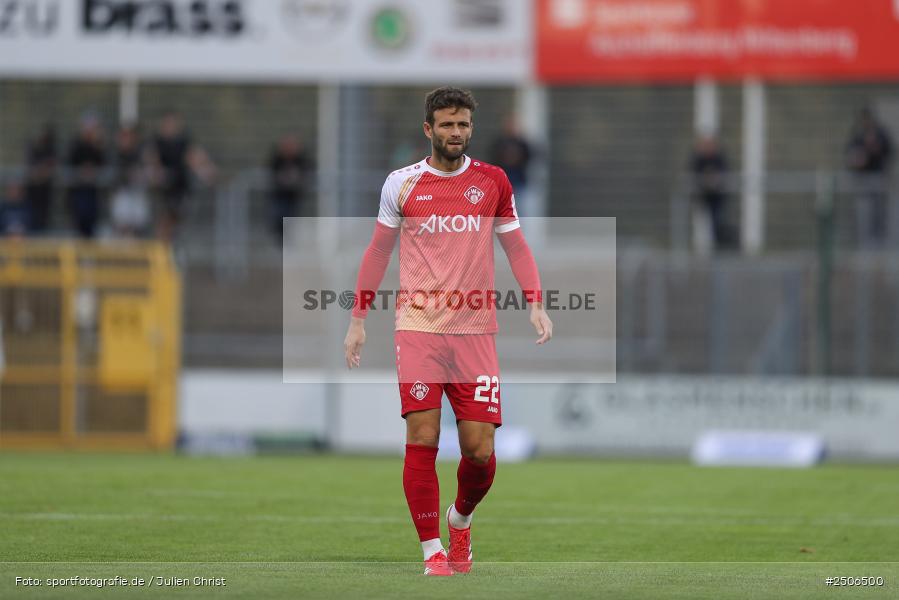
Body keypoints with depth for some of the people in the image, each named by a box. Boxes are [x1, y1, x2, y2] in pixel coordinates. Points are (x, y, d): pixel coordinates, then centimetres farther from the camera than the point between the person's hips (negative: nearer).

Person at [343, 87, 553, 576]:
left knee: (480, 451, -2)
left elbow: (516, 246, 14)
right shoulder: (402, 183, 5)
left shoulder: (492, 181, 7)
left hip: (475, 331, 1)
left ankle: (460, 520, 28)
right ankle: (432, 550, 0)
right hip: (418, 329, -1)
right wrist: (358, 321, 11)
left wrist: (535, 305, 0)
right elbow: (378, 251, 14)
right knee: (422, 439, -10)